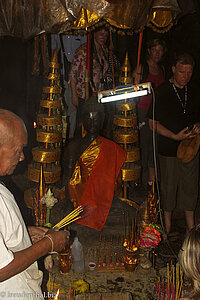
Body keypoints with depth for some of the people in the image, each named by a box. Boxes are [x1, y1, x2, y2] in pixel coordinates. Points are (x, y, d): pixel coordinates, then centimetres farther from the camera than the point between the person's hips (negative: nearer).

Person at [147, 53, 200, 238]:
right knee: (168, 186, 8)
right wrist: (175, 136, -18)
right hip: (169, 149, -4)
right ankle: (168, 224, 27)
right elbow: (153, 124, -8)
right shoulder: (161, 92, -8)